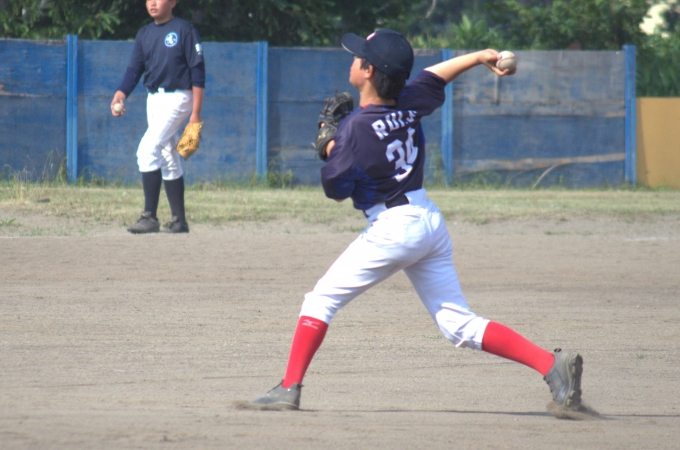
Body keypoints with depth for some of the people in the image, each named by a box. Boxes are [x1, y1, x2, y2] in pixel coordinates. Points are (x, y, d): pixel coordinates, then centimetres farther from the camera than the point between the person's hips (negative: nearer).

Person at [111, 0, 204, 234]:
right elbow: (134, 69, 7)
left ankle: (150, 216, -17)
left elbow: (198, 72, -10)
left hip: (176, 98, -7)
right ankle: (179, 220, 14)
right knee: (168, 160, 9)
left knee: (147, 151, -18)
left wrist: (196, 113, -15)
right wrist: (121, 94, -13)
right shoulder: (144, 34, 11)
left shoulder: (184, 30, -8)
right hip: (153, 99, 7)